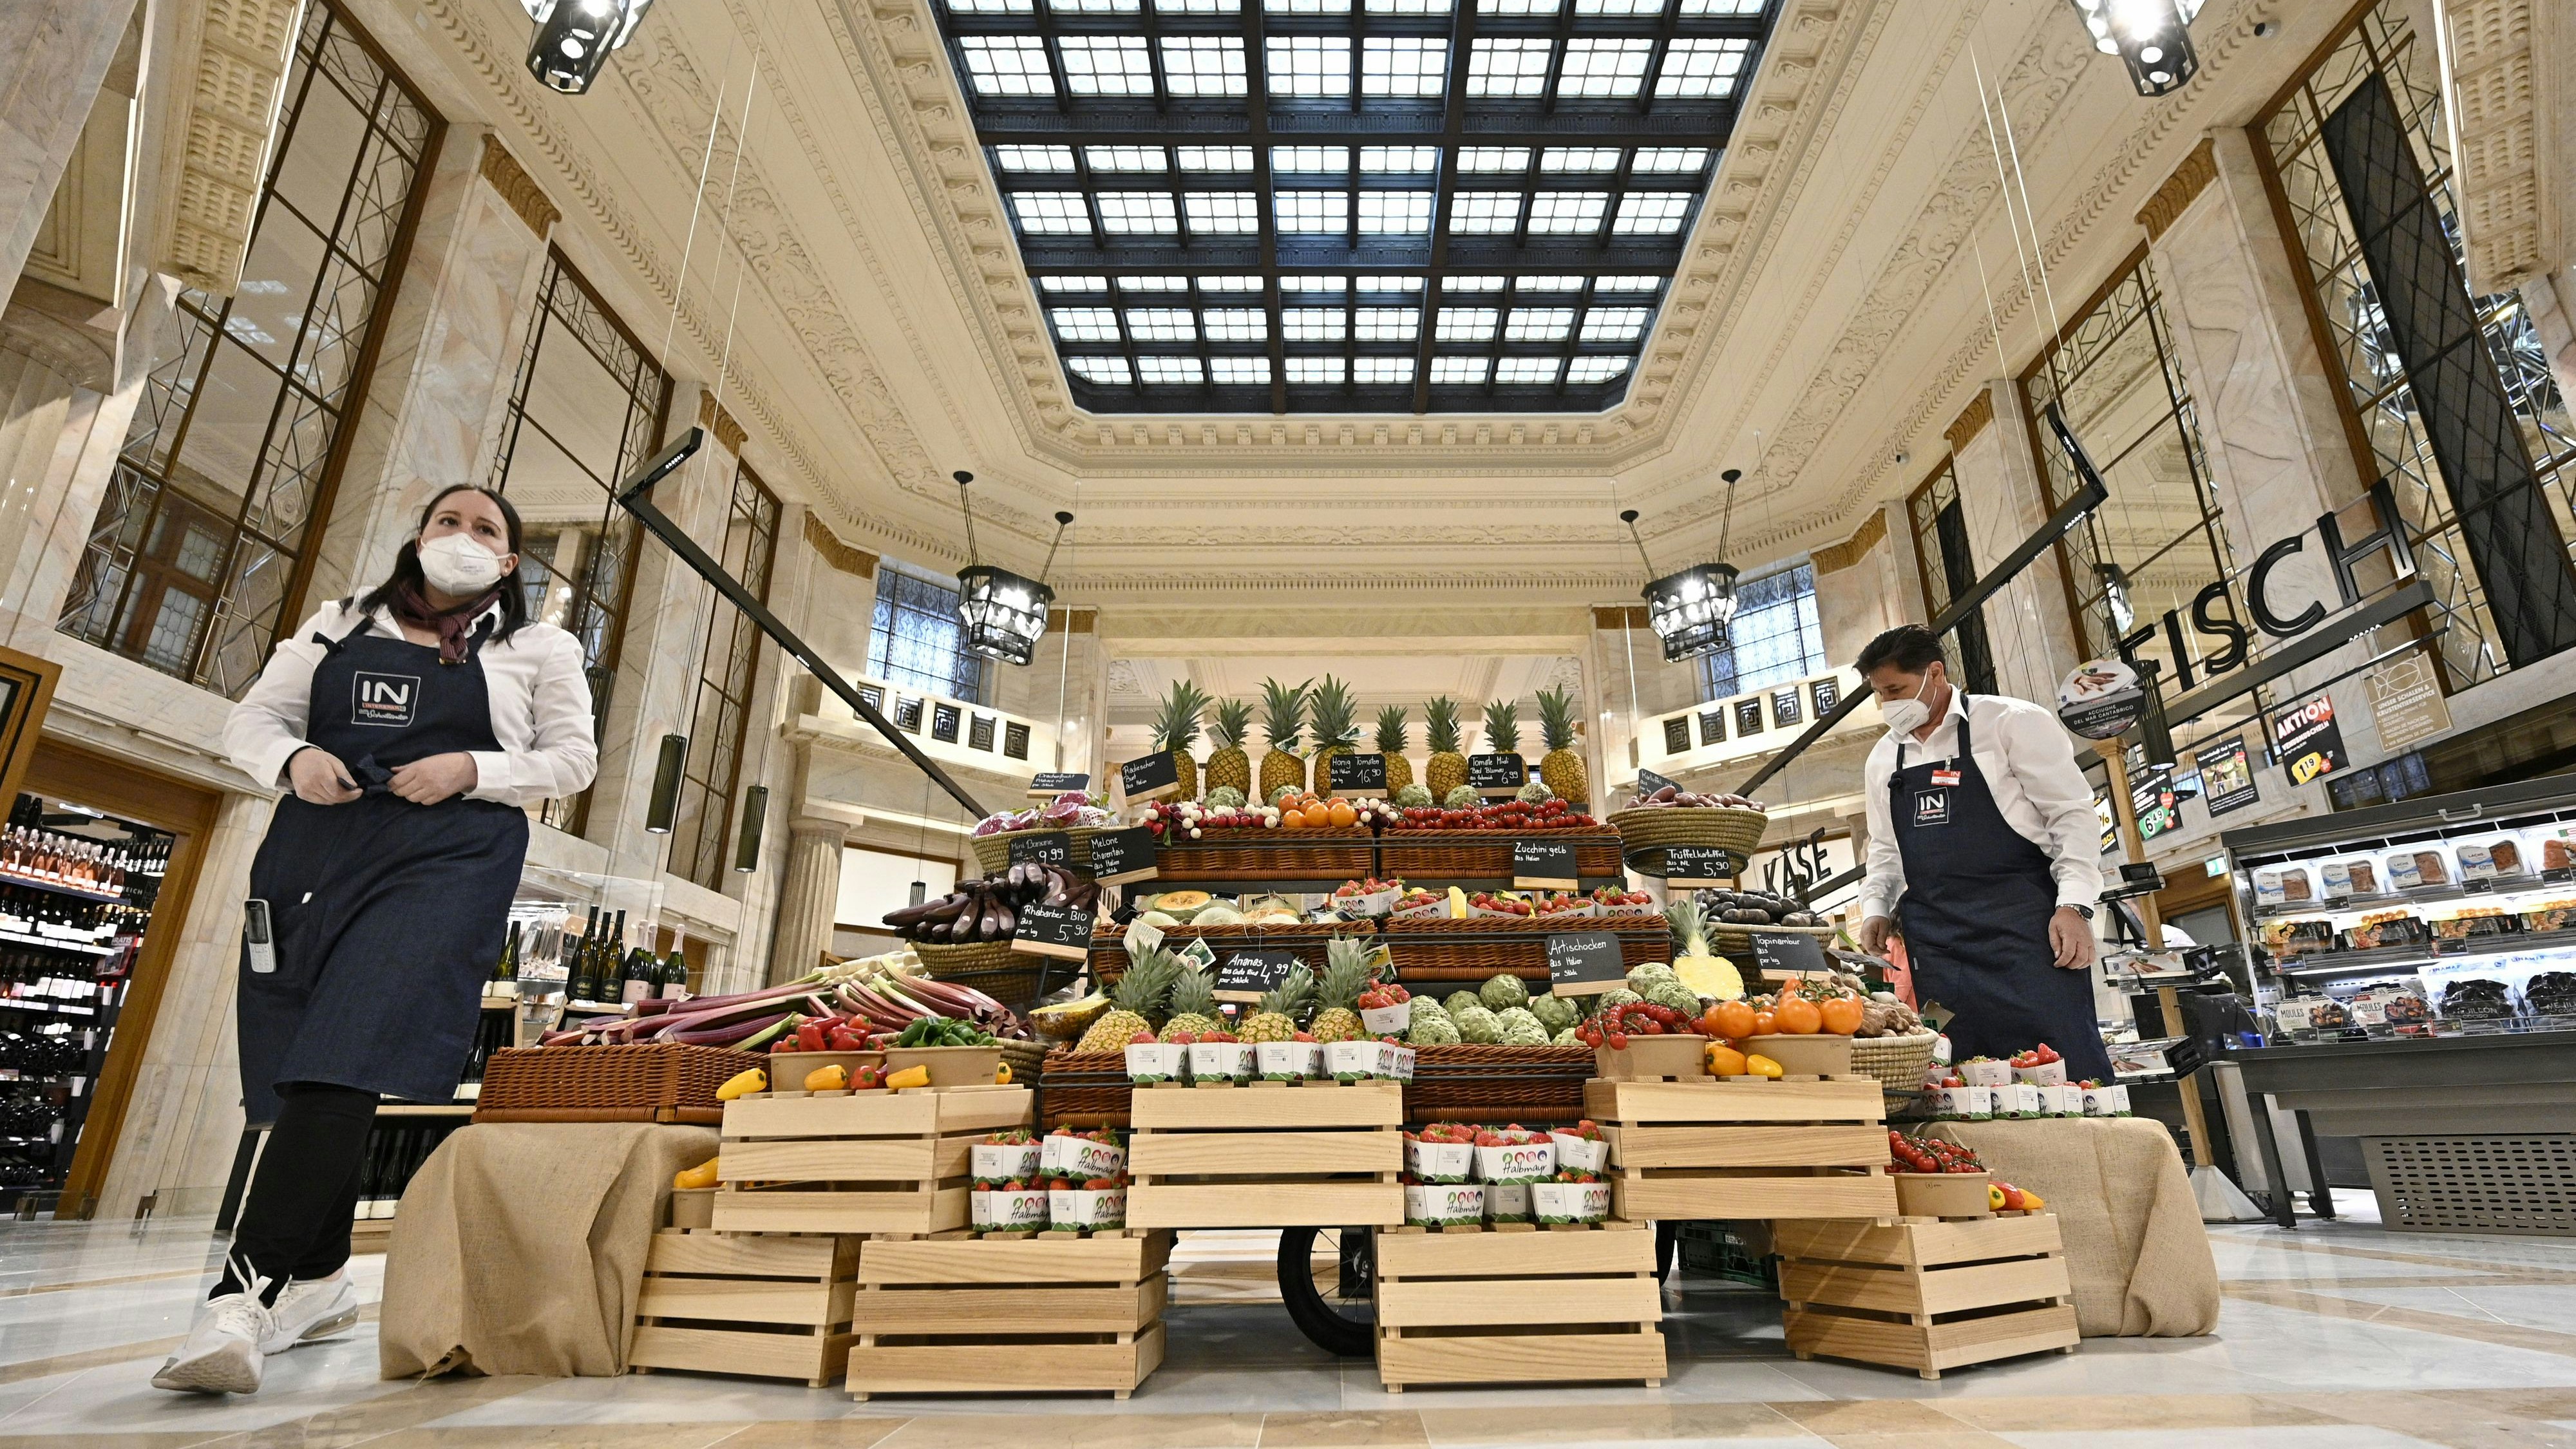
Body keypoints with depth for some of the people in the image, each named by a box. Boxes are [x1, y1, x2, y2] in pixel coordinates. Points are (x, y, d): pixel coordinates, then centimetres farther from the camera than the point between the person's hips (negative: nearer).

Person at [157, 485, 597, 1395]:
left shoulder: (539, 649, 10)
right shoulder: (339, 626, 21)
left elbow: (572, 759, 6)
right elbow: (253, 719, 18)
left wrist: (471, 769, -10)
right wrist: (291, 759, -5)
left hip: (448, 858, -5)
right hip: (312, 850, 5)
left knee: (347, 1057, -20)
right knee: (295, 1061, 8)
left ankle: (248, 1295, -24)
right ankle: (319, 1282, 21)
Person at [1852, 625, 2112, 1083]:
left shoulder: (2011, 722, 0)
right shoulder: (1881, 760, 17)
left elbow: (2072, 813, -4)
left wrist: (2074, 906, -13)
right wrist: (1876, 910, 8)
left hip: (2023, 923, -4)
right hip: (1934, 938, 5)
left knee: (2066, 1067, -7)